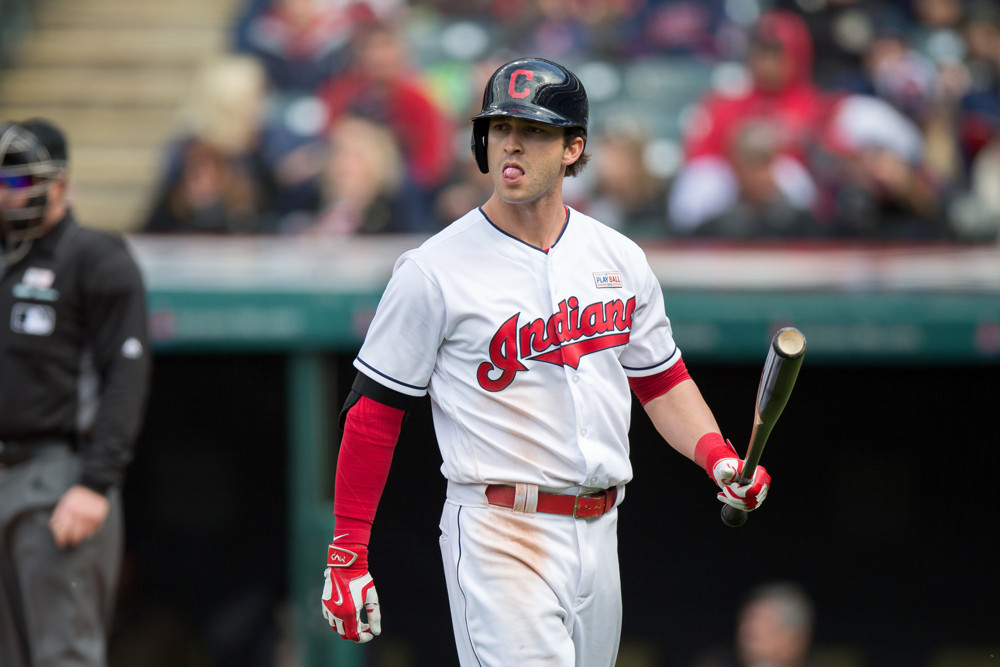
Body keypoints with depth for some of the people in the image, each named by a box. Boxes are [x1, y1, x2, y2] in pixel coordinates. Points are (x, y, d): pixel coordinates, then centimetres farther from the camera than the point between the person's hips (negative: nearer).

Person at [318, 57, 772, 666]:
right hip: (497, 539, -6)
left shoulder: (621, 259, 9)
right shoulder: (434, 271, -6)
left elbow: (662, 381, 19)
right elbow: (373, 410, -3)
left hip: (600, 535, 6)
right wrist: (347, 553, -7)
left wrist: (718, 457, -1)